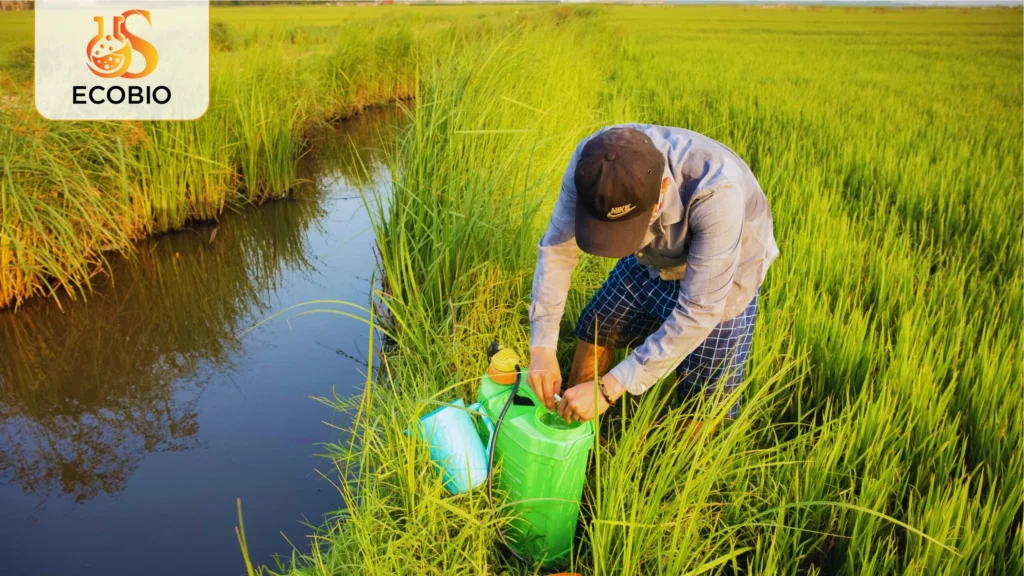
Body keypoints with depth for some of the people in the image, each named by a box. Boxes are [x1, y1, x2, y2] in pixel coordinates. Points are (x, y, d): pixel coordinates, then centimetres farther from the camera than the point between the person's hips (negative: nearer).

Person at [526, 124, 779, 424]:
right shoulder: (592, 161, -30)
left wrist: (610, 387, -36)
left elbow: (699, 312, -37)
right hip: (649, 264, 4)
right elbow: (556, 247, -18)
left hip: (720, 284, -4)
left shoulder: (717, 191, -42)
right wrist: (542, 345, -24)